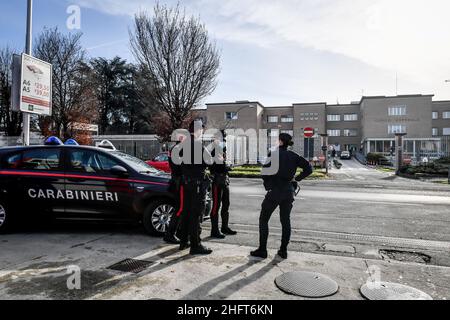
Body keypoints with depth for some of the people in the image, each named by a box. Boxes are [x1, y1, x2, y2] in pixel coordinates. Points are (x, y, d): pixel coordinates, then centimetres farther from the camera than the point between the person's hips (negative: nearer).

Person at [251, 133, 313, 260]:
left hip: (275, 191, -5)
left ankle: (262, 250, 9)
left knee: (263, 219, 7)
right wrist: (296, 179, 7)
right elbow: (309, 169, 5)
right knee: (286, 221, 14)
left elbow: (265, 173, -11)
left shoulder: (274, 154, -9)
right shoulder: (293, 156, 5)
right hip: (289, 191, 5)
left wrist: (267, 184, 6)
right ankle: (283, 250, 19)